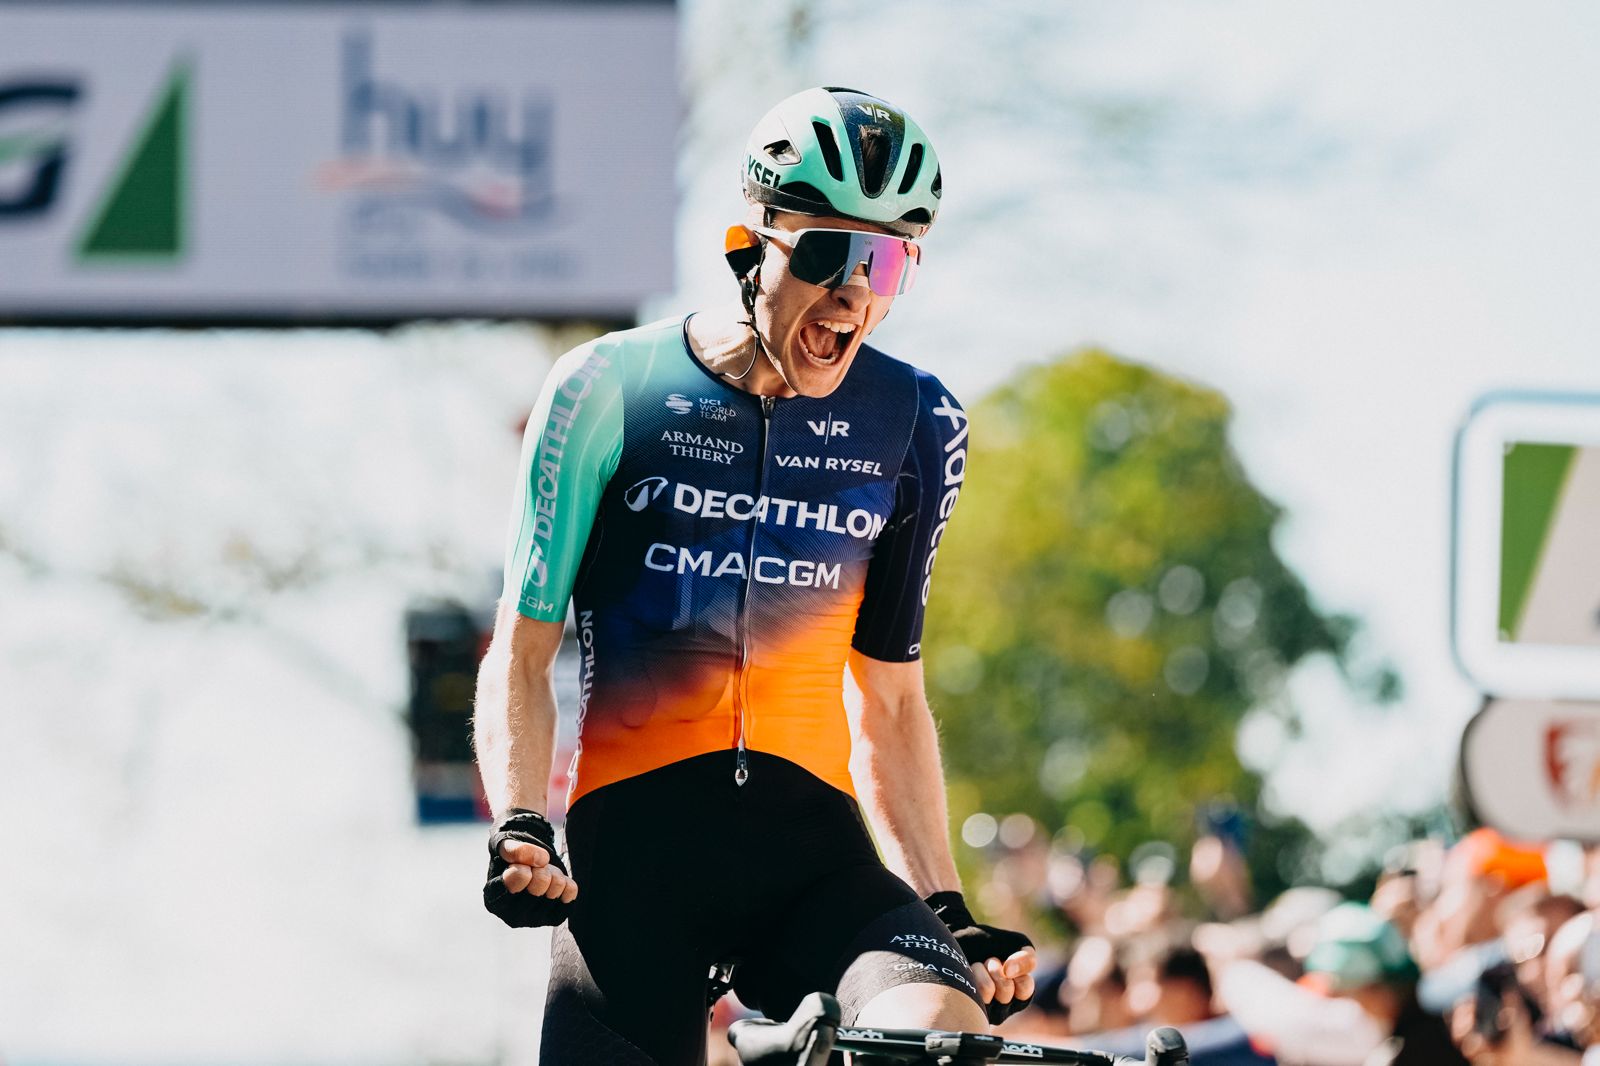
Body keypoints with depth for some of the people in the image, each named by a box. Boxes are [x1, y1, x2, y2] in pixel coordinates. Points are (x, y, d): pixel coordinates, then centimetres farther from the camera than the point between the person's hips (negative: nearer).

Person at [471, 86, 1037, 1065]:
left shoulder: (914, 427, 8)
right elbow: (522, 653, 1)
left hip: (812, 846, 2)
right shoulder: (609, 393, -1)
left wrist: (947, 912, 7)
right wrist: (519, 829, -15)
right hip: (634, 848, -2)